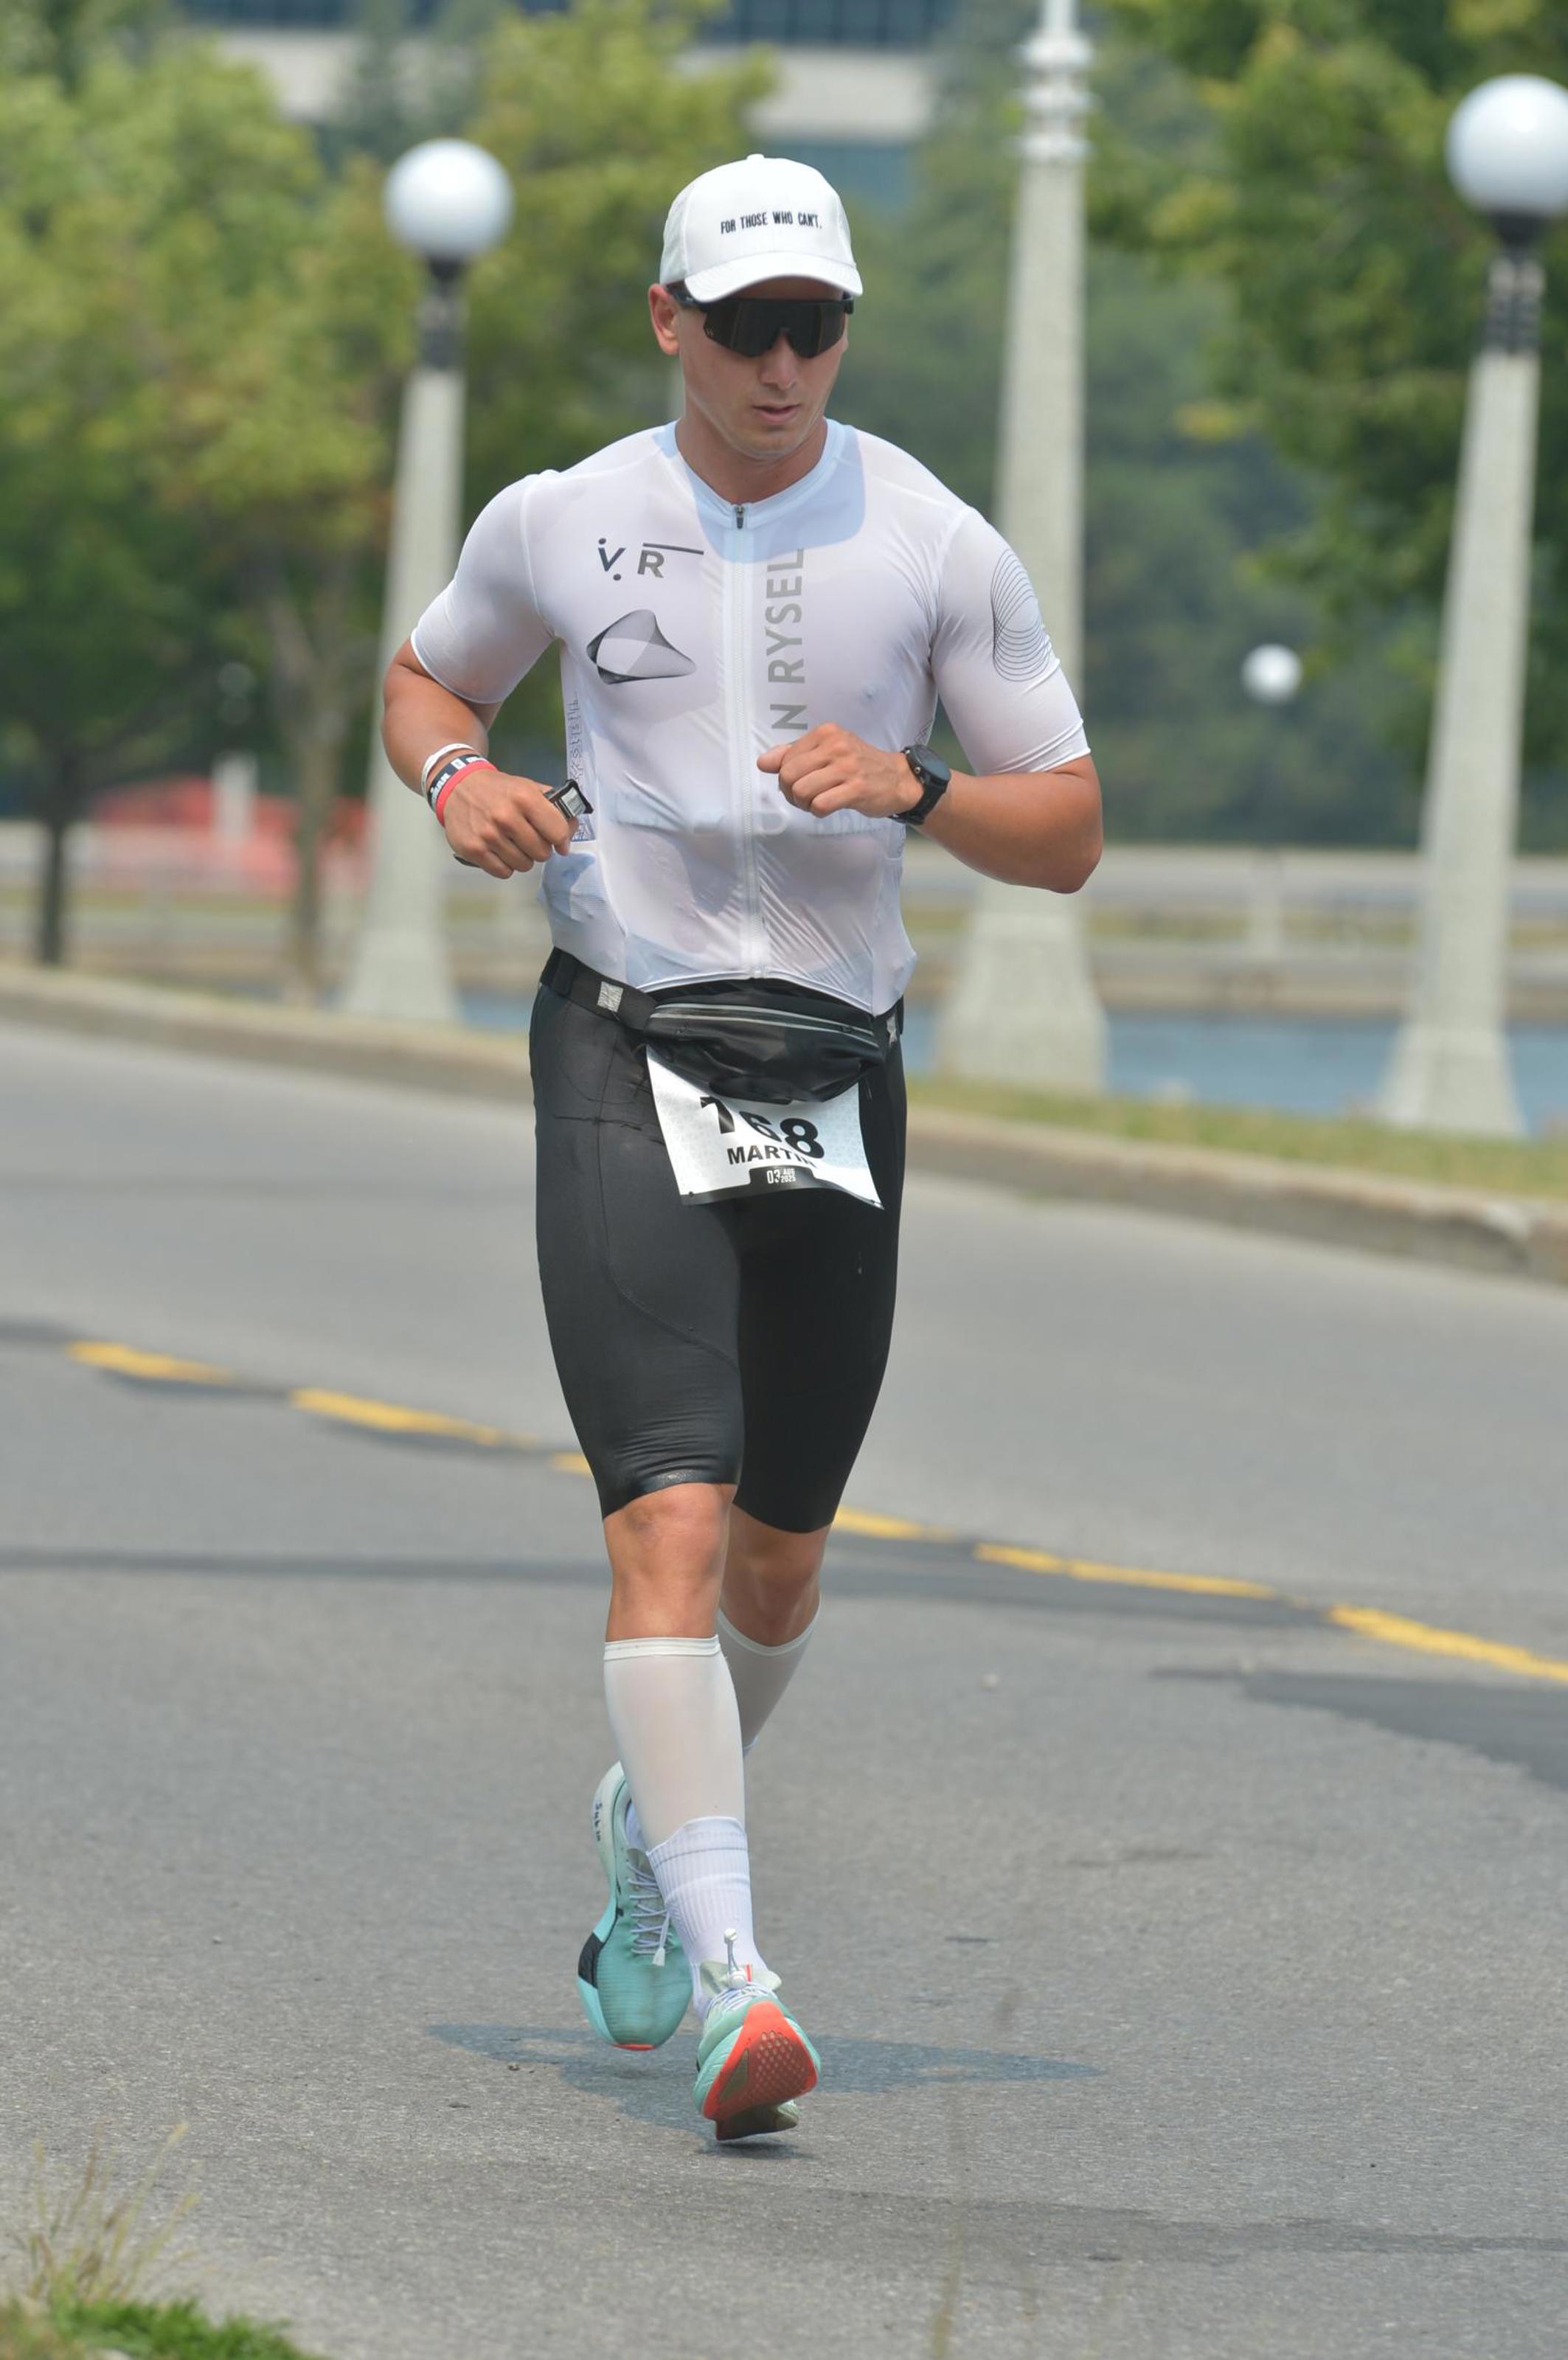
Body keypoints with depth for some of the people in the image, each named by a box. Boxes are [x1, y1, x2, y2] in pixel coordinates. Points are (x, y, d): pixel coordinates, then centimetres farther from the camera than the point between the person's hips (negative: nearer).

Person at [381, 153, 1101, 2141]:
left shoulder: (936, 548, 2)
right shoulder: (562, 522, 2)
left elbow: (1067, 836, 5)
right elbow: (425, 676, 21)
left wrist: (908, 787, -15)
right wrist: (456, 774, -2)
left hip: (837, 1075, 2)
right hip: (626, 1056, -2)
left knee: (777, 1560, 11)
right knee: (672, 1516, -18)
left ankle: (646, 1830, 41)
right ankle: (725, 1977, -24)